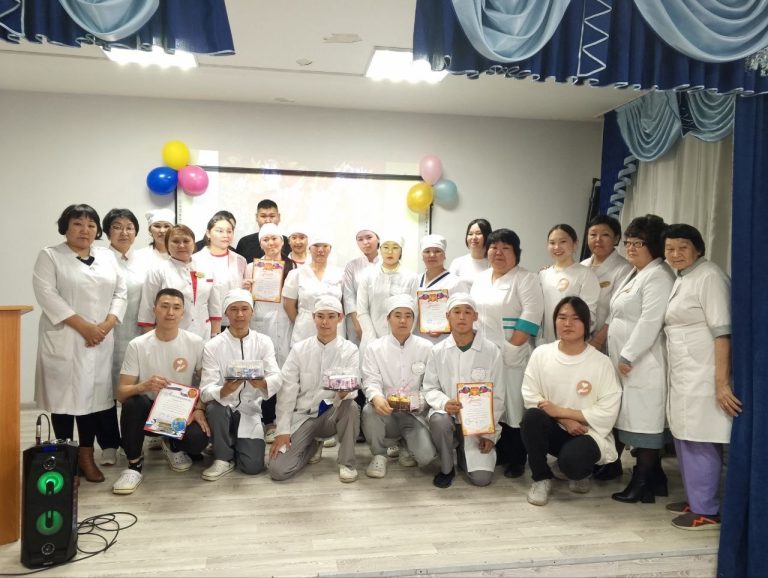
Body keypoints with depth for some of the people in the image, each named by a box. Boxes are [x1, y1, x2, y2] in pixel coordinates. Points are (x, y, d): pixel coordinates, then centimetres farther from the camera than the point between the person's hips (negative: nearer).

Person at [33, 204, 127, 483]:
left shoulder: (107, 257, 12)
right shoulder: (49, 256, 1)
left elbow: (120, 293, 8)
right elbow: (47, 294, -11)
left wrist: (106, 325, -8)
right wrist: (84, 326, -17)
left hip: (100, 341, 3)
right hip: (63, 339, -3)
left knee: (94, 393, 5)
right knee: (64, 394, 0)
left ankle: (86, 455, 14)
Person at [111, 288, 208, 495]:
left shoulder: (195, 343, -7)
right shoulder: (137, 345, -10)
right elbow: (121, 393, -13)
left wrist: (199, 409, -15)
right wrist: (144, 386, -34)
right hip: (150, 411, -1)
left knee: (198, 440, -29)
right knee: (132, 402, -34)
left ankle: (173, 446, 12)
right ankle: (134, 464, -11)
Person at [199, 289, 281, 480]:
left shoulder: (264, 342, -3)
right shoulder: (212, 346, -9)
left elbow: (276, 379, -14)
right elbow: (205, 391, -17)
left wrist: (262, 384, -38)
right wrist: (224, 391, -40)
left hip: (249, 411, 1)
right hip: (223, 409, -1)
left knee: (253, 466, -15)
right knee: (214, 407, -35)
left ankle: (235, 444, 21)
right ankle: (223, 458, -7)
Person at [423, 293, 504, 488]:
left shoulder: (491, 351, -6)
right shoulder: (438, 351, -2)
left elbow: (497, 396, -1)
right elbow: (430, 388, 1)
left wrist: (490, 434, -5)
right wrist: (444, 403, -22)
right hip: (448, 414, 1)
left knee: (481, 478, -14)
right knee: (439, 420, -35)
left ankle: (464, 453, 22)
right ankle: (446, 468, -5)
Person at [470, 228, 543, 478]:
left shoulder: (526, 279, -5)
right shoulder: (480, 278, 14)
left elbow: (531, 317, -13)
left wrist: (510, 348, -18)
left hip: (512, 357, -5)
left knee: (513, 406, -1)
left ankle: (516, 460, 10)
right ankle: (496, 453, 21)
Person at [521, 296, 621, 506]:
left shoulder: (601, 362, -9)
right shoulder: (541, 354, -3)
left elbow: (607, 413, -12)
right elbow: (530, 397, -4)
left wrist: (560, 411, -17)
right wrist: (564, 420, -17)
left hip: (588, 433, -2)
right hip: (554, 430, 2)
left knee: (571, 461, -34)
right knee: (532, 417, -30)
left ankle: (580, 471, 8)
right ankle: (541, 478, -7)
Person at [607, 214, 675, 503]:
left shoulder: (658, 276, -13)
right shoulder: (634, 274, 17)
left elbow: (650, 322, -21)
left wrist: (628, 356, -18)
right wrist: (619, 357, 18)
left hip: (643, 363, -9)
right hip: (625, 362, 9)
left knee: (644, 421, -3)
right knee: (633, 419, 13)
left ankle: (643, 483, 6)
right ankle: (652, 477, 23)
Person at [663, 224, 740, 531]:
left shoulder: (709, 276, -11)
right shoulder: (681, 280, 16)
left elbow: (722, 331, -18)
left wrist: (722, 382, -23)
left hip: (703, 375, -9)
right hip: (684, 375, 9)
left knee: (699, 442, -4)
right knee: (685, 438, 14)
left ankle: (707, 511, 7)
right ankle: (695, 500, 27)